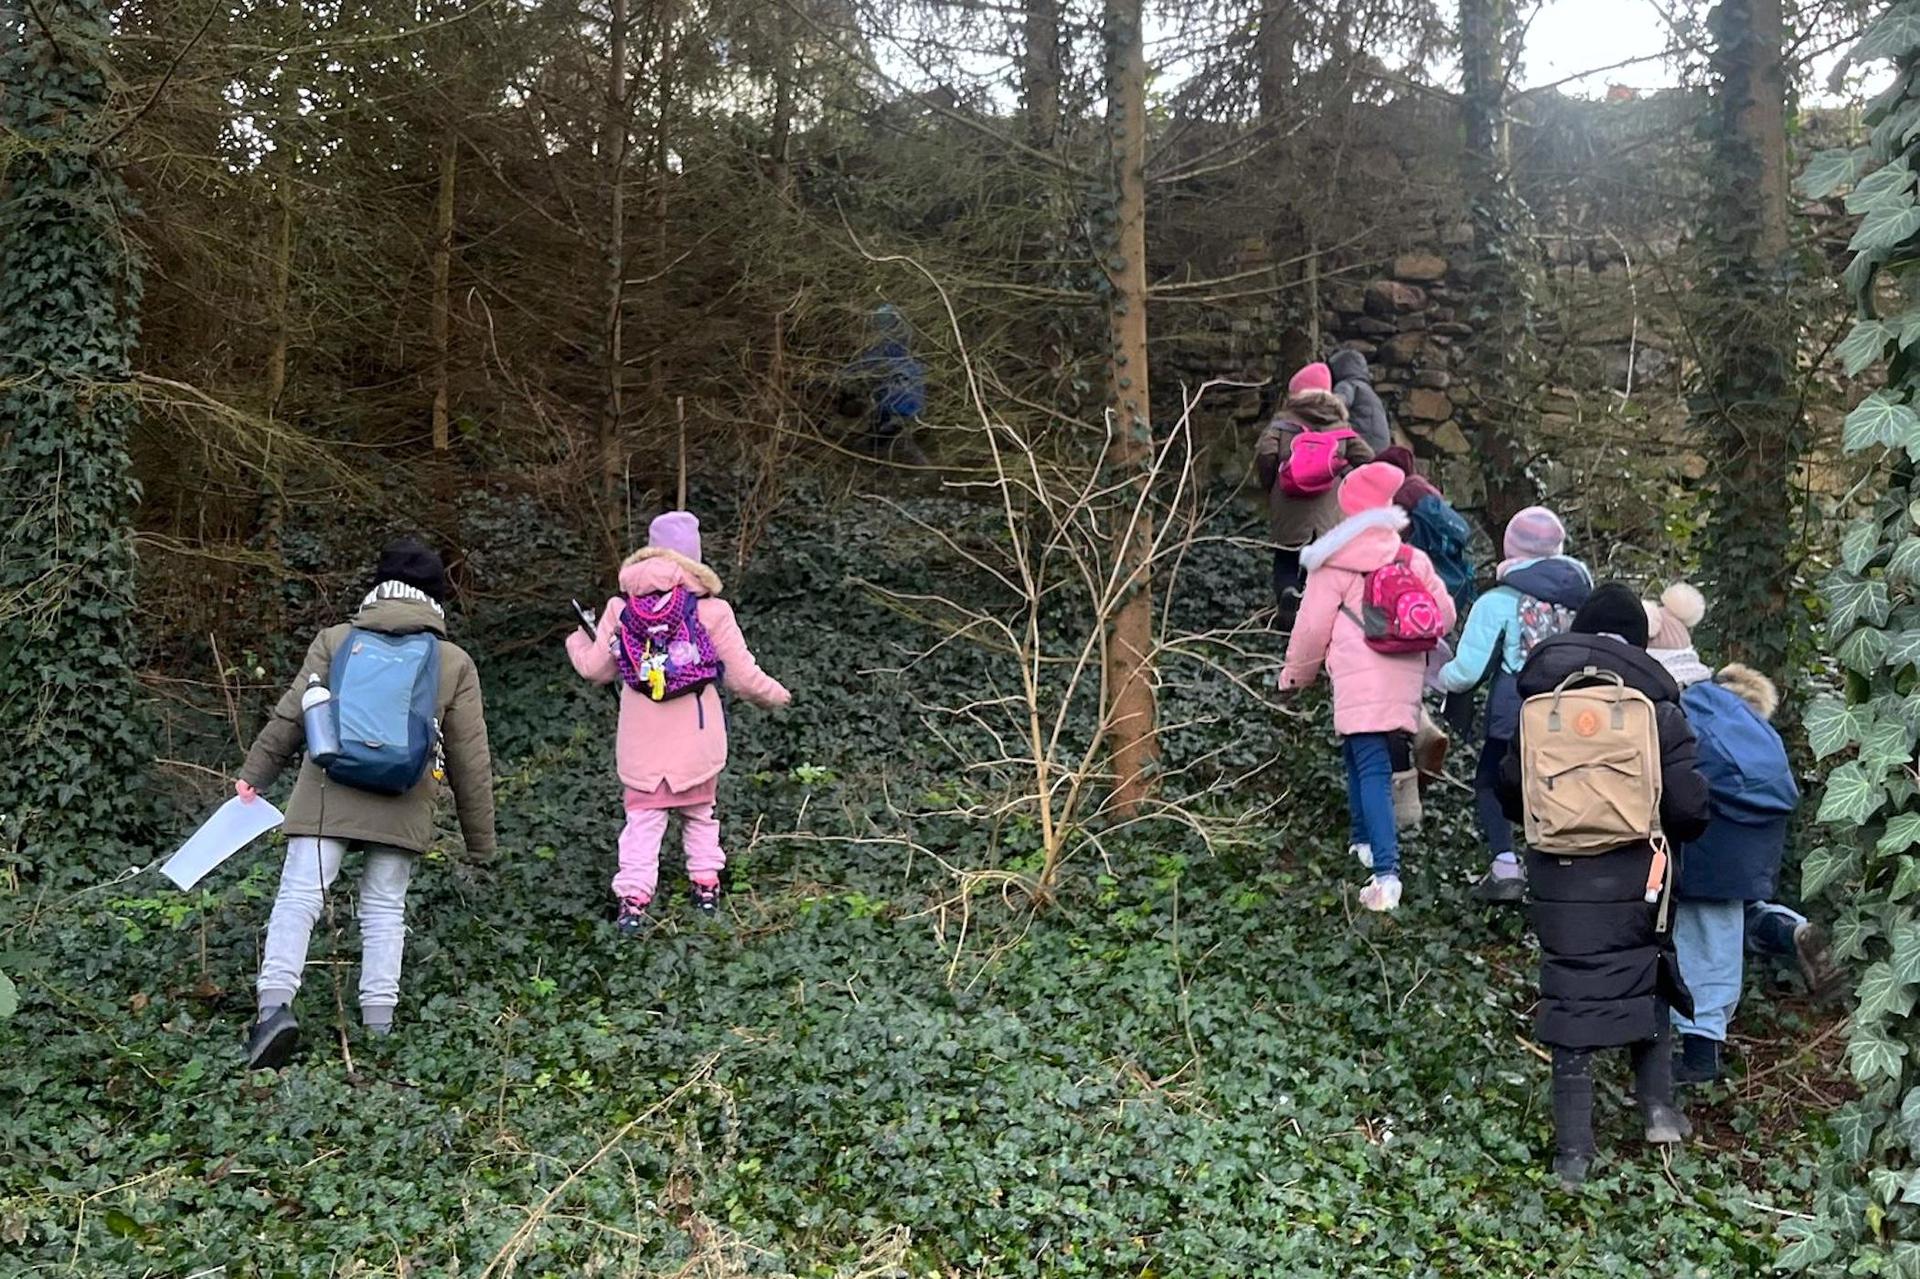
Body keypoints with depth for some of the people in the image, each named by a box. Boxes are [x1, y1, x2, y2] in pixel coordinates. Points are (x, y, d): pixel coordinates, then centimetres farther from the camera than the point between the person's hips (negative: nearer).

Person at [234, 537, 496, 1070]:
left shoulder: (335, 640, 10)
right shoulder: (455, 662, 10)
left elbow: (289, 715, 8)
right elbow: (470, 760, 10)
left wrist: (253, 775, 17)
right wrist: (480, 838, 17)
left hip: (327, 798, -1)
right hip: (403, 810, 1)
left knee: (298, 897, -2)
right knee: (384, 910, 10)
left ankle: (275, 1003, -19)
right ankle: (378, 1022, 9)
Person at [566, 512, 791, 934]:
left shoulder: (621, 607, -8)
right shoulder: (712, 611, -12)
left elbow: (597, 669, 1)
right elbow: (743, 676, -8)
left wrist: (577, 641, 23)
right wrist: (775, 694, 12)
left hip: (643, 744, 0)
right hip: (696, 739, 0)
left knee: (642, 817, 9)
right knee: (700, 811, 21)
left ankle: (633, 899, 2)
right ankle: (706, 884, 25)